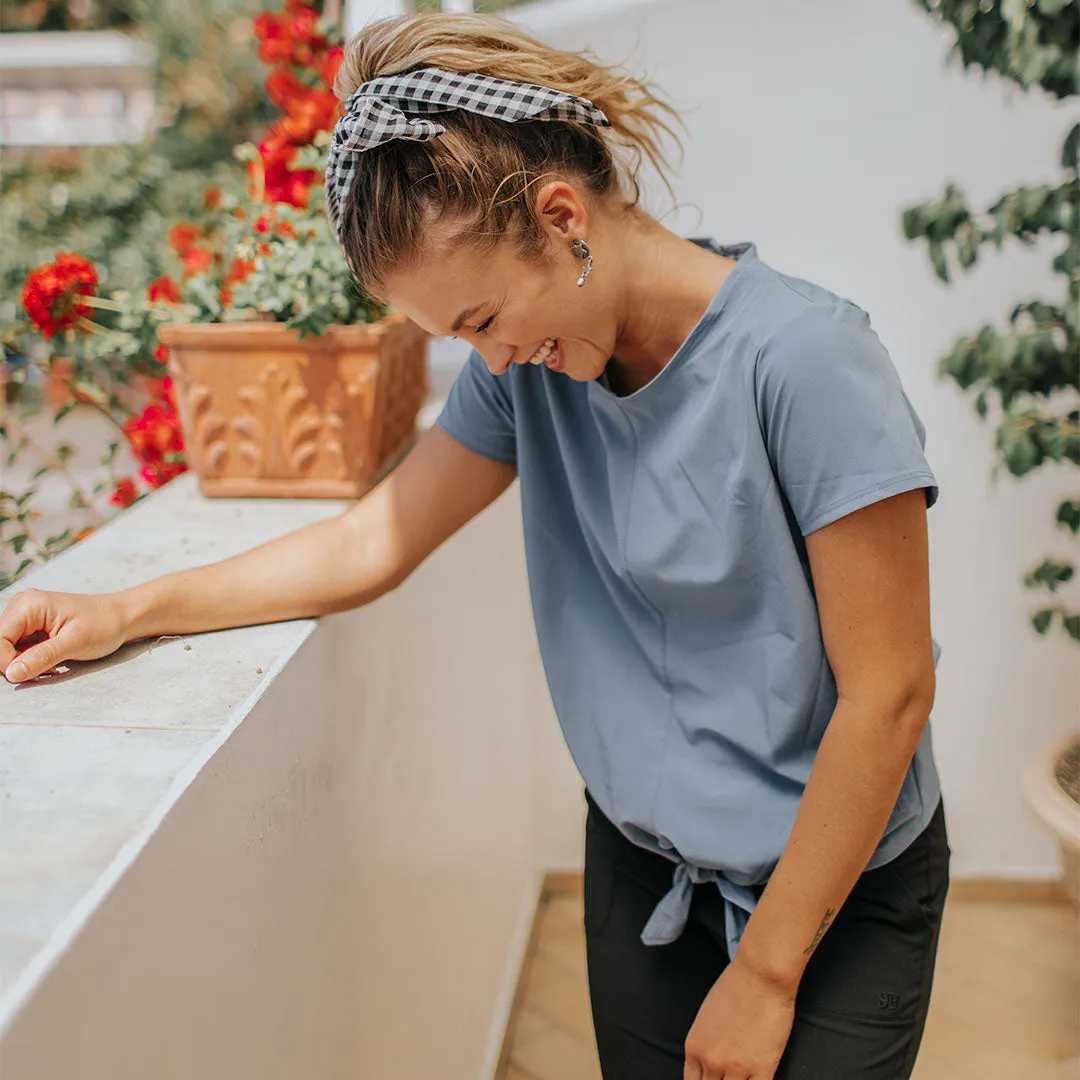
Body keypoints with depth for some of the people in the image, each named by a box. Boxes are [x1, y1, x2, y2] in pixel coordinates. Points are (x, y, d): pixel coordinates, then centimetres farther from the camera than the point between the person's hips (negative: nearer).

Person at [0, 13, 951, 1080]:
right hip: (641, 868, 5)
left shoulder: (803, 360, -23)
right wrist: (126, 612, -7)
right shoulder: (528, 365, -5)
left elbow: (887, 693, -21)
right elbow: (371, 541, 1)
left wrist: (764, 970, -15)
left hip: (836, 889, -4)